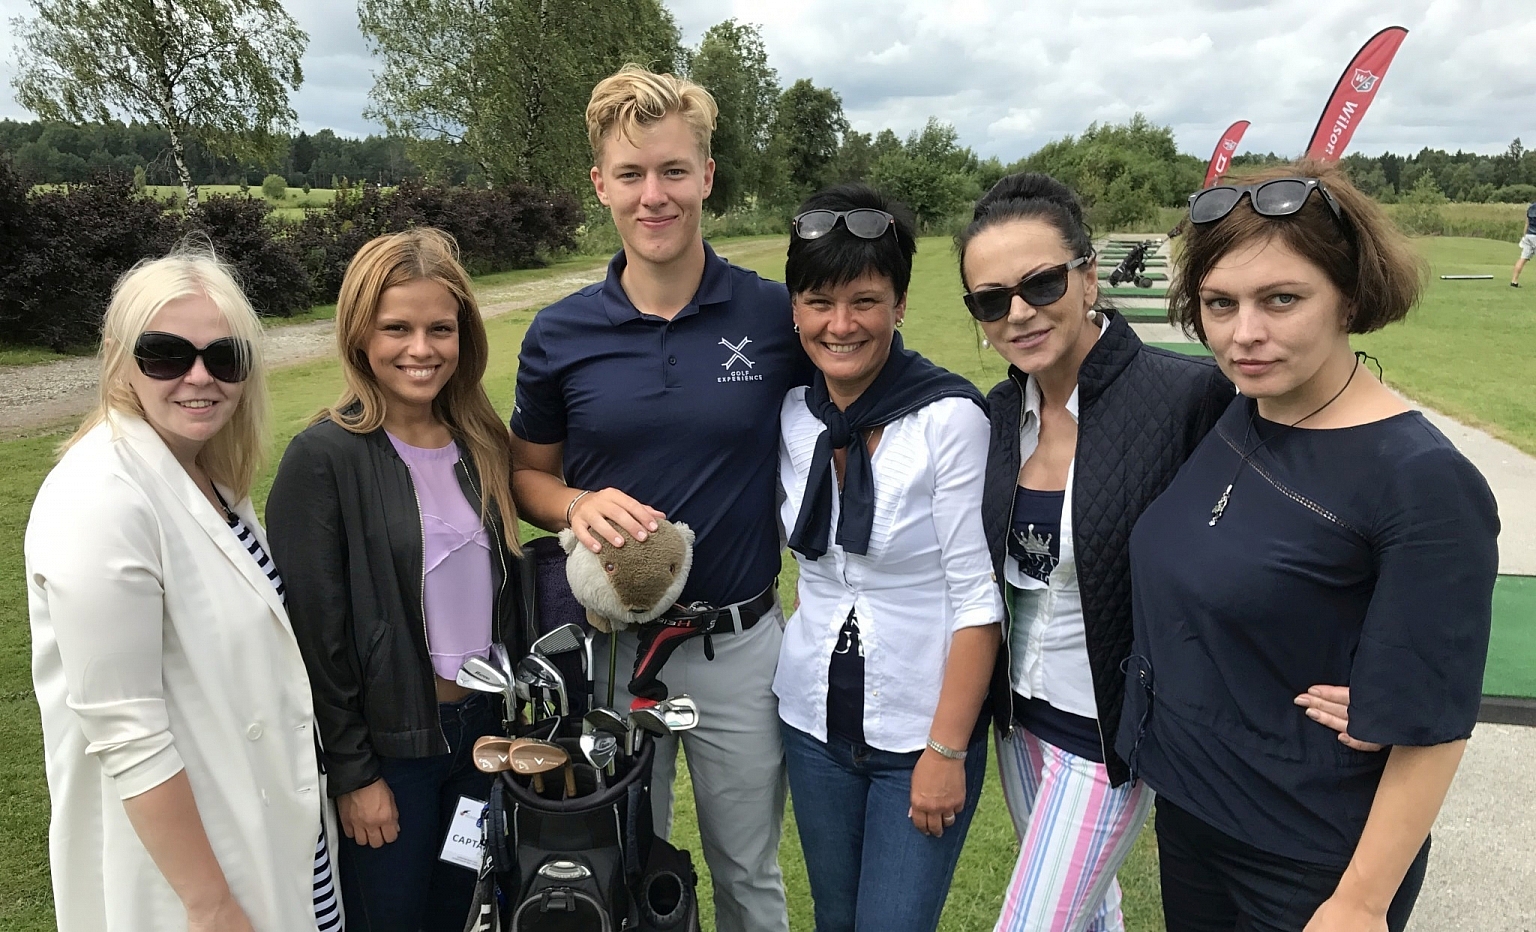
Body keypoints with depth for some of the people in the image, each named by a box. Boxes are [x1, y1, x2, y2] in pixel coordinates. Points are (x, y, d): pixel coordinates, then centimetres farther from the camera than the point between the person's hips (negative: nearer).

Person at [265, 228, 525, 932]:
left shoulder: (480, 443, 2)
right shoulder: (324, 458, -15)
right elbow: (317, 632, -14)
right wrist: (352, 772, -11)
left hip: (484, 726, 5)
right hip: (389, 744, -5)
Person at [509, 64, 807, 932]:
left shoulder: (778, 315, -9)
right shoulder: (560, 334, -5)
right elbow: (529, 474, 6)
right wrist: (578, 505, -15)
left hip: (742, 642, 0)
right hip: (612, 642, 1)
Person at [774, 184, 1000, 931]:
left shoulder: (949, 416, -18)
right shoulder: (792, 415, -2)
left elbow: (977, 598, -15)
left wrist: (947, 750, -14)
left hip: (922, 730, -5)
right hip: (813, 721, 5)